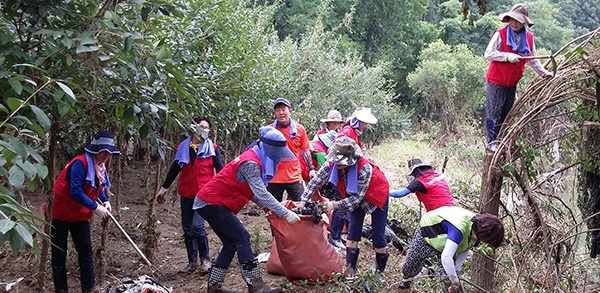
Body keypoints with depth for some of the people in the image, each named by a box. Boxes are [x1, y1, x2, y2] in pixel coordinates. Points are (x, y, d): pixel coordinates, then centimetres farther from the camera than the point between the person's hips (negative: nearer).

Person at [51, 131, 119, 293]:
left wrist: (105, 201, -2)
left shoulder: (99, 166, 2)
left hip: (80, 215, 8)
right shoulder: (80, 163, -25)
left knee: (86, 252, 5)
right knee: (59, 254, 3)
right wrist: (95, 207, -28)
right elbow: (75, 192, -31)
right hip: (61, 213, -8)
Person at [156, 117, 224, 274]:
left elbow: (220, 170, 2)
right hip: (186, 194, 4)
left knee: (197, 226, -16)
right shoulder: (183, 147, 9)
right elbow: (174, 168, 15)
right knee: (187, 228, 7)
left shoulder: (212, 148, 2)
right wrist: (164, 188, 15)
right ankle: (192, 262, 19)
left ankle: (205, 259, 2)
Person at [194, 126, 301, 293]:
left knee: (231, 243, 11)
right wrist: (285, 214, -25)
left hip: (211, 203, 10)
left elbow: (254, 192, 10)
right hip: (212, 203, -10)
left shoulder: (255, 161, 9)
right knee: (242, 238, -11)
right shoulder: (250, 163, -20)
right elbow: (261, 193, -25)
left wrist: (269, 207, -1)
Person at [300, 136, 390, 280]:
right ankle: (350, 270, 5)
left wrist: (334, 205, -43)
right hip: (356, 196, 4)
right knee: (353, 232, -2)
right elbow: (315, 182, -23)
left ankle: (380, 272, 16)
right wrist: (302, 203, -30)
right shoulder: (332, 164, -28)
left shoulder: (365, 168, -41)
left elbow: (358, 197, -37)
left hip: (377, 196, -4)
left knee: (378, 236, -2)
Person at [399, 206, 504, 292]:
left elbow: (465, 249, -5)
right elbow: (446, 257, -54)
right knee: (411, 265, 12)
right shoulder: (459, 228, -47)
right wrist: (456, 283, -45)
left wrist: (456, 269, -11)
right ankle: (406, 278, 43)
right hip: (426, 237, -6)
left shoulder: (477, 222, -22)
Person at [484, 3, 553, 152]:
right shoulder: (501, 34, -13)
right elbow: (488, 54, -16)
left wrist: (543, 73, 5)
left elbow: (533, 60, 13)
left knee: (505, 114, 15)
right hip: (496, 82, -5)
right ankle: (491, 143, 5)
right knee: (494, 113, -2)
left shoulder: (529, 37, 3)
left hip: (512, 84, 5)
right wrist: (507, 56, -25)